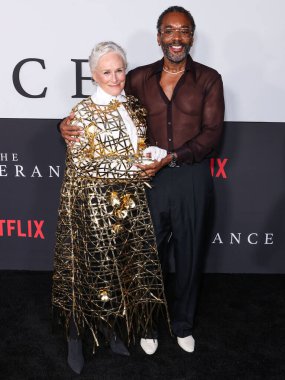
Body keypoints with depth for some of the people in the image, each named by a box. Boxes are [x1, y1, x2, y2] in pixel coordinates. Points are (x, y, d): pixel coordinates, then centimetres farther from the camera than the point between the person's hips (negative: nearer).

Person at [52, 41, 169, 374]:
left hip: (129, 203, 5)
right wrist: (135, 165, -17)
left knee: (123, 268, 12)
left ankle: (110, 328, 34)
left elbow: (145, 148, 22)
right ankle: (76, 336, 25)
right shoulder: (82, 113, -9)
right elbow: (84, 163, -16)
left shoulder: (134, 107, 8)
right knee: (88, 268, 4)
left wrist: (151, 157, -1)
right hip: (92, 205, -5)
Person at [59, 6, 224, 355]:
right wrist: (68, 123, -11)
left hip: (192, 178, 0)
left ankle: (183, 323, 35)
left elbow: (212, 132, -7)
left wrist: (171, 157, -19)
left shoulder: (209, 79, 0)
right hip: (152, 177, 1)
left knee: (189, 254, 13)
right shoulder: (140, 78, 4)